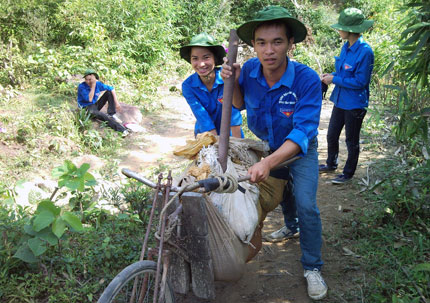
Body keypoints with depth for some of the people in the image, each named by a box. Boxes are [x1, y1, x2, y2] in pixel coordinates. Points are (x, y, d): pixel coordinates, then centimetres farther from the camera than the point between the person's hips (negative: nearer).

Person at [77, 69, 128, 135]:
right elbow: (89, 99, -28)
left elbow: (112, 89, -2)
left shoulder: (98, 84, -7)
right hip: (86, 108, -6)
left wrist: (116, 102, -10)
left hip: (95, 105, 6)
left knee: (109, 92, -8)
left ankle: (112, 115, -14)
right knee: (100, 114, -37)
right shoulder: (82, 87, -19)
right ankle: (122, 129, -43)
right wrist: (93, 86, -30)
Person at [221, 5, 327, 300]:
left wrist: (269, 162, -56)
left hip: (300, 149, -4)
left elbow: (303, 132, -42)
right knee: (277, 189, 20)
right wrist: (233, 82, -24)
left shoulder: (307, 79, -35)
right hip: (265, 145, 4)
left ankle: (312, 268, 8)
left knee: (306, 206, -11)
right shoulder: (250, 69, -22)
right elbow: (240, 104, -2)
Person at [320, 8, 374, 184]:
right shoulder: (346, 47, 2)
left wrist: (334, 79, -18)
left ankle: (348, 173, 26)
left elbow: (360, 81, -23)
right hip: (340, 100, 8)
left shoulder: (365, 52, -23)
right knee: (332, 135, 20)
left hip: (355, 104, -8)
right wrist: (330, 76, -2)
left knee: (351, 141, 9)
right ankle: (331, 164, 41)